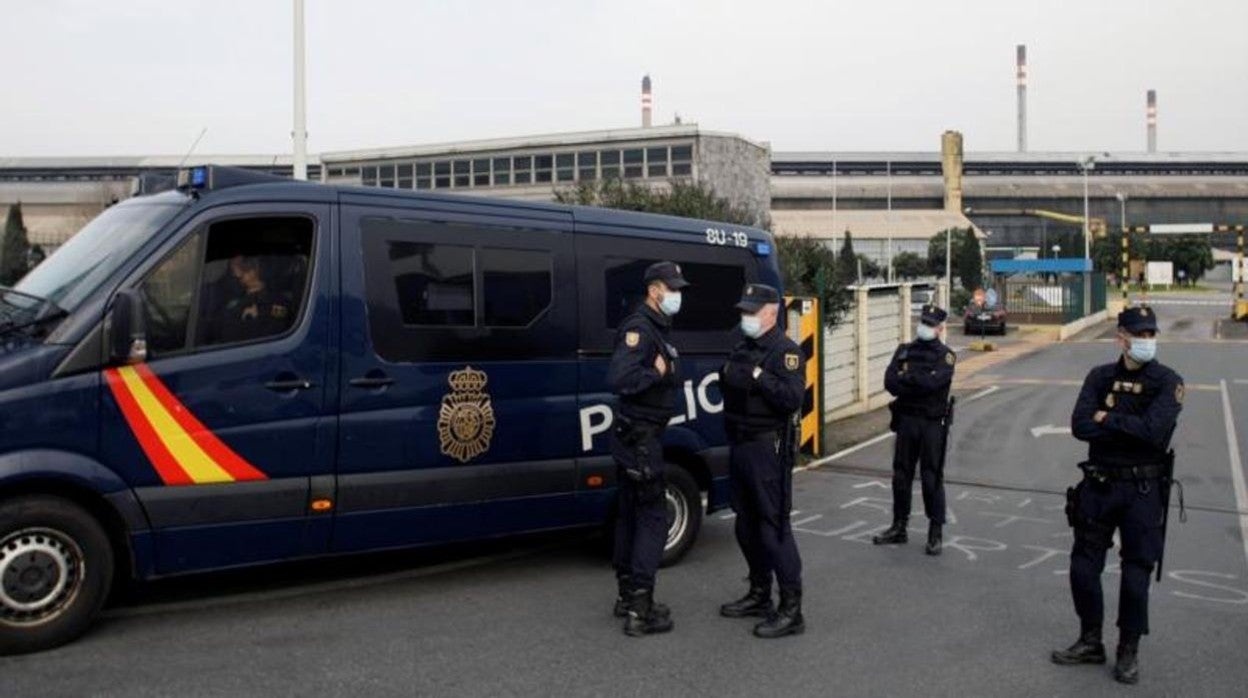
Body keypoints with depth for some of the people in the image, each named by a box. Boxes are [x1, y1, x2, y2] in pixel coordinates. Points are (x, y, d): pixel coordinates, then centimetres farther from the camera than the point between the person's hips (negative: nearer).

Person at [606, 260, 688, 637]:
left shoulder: (658, 328, 15)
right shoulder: (638, 327, -17)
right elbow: (619, 378, -31)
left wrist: (666, 372, -4)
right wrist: (656, 373, -20)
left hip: (641, 436, 10)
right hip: (639, 436, -10)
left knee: (631, 516, 16)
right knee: (653, 518, -7)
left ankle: (628, 596, 27)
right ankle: (640, 610, -4)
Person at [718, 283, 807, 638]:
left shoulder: (785, 351, -11)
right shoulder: (742, 349, 16)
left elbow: (793, 398, -24)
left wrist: (759, 376, -26)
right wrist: (727, 375, 7)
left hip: (768, 449, -9)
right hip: (740, 446, 9)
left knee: (774, 528, -8)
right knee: (747, 526, 16)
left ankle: (791, 610, -1)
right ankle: (759, 595, 30)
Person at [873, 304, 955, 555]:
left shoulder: (945, 355, -3)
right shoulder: (904, 351, 10)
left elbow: (932, 381, -21)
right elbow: (890, 382, -3)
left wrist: (905, 378, -9)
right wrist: (919, 384, -14)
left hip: (932, 424, -4)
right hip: (905, 421, 5)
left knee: (932, 478, -1)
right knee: (901, 476, 11)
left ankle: (935, 534, 8)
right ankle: (899, 527, 22)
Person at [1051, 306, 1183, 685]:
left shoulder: (1167, 381, -8)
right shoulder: (1100, 377, 2)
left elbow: (1155, 431, -23)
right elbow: (1080, 426, -10)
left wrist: (1107, 419, -13)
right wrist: (1130, 428, -17)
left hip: (1142, 490, -3)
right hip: (1098, 486, 4)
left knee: (1136, 575, 5)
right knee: (1083, 568, 9)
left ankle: (1129, 652, 22)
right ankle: (1090, 642, 27)